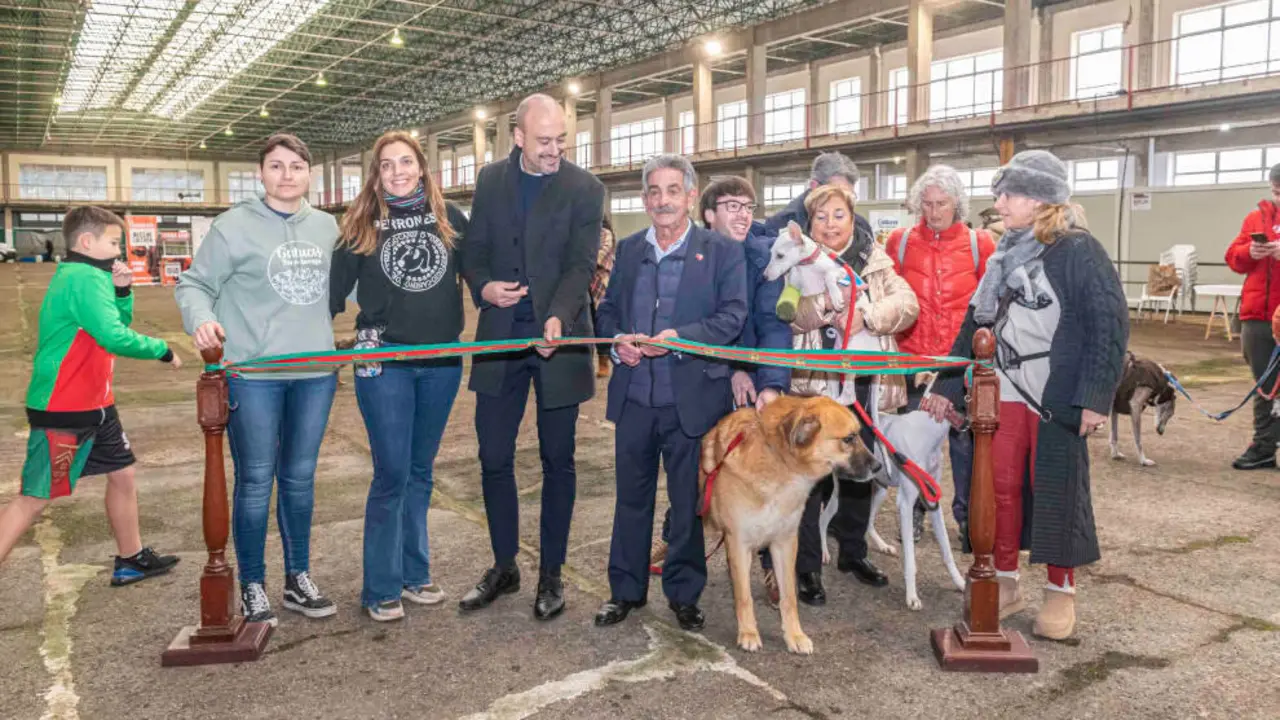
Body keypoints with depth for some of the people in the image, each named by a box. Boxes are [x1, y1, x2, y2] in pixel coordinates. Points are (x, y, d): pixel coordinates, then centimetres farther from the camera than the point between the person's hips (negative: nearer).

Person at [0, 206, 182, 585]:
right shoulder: (85, 278, -20)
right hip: (62, 411, -10)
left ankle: (131, 560, 29)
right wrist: (162, 350, -18)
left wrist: (122, 291, 1)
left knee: (122, 474, 17)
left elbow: (116, 324, 17)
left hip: (94, 404, 10)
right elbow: (114, 337, -30)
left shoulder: (84, 276, 12)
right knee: (34, 498, -5)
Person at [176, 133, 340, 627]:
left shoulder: (326, 226, 9)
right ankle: (252, 588, 20)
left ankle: (298, 579, 28)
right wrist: (202, 320, -21)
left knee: (300, 478, 14)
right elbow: (194, 284, -2)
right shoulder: (235, 225, -5)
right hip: (253, 374, -4)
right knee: (255, 482, 5)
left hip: (316, 372, 4)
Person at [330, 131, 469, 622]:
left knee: (420, 471, 12)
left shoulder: (449, 218, 6)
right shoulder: (361, 225, 2)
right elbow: (334, 289, 1)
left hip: (442, 363, 3)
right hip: (384, 363, -2)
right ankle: (380, 589, 10)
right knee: (392, 473, -3)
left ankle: (414, 574, 25)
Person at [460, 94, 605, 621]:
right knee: (493, 459, 7)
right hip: (500, 338, 3)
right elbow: (475, 250, 11)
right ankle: (504, 567, 26)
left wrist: (558, 318, -28)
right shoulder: (491, 180, 8)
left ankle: (551, 573, 22)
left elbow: (581, 264, -11)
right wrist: (482, 286, -11)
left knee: (557, 461, 7)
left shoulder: (584, 189, -3)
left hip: (559, 339, -3)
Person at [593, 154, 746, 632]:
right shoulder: (628, 250, 12)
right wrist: (616, 341, -7)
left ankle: (684, 593, 25)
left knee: (689, 502, 8)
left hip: (692, 400, -3)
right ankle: (626, 589, 28)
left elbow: (733, 316, -8)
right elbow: (607, 310, 14)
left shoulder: (722, 252, -1)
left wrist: (680, 337, -22)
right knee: (631, 497, 13)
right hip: (633, 398, 4)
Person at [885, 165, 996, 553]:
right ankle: (915, 508, 26)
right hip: (914, 357, 1)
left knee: (965, 437, 3)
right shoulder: (900, 241, 3)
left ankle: (967, 515, 18)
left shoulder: (979, 243, 2)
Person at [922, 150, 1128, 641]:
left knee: (1057, 490, 4)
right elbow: (976, 324, 16)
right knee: (1001, 488, 8)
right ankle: (1005, 582, 22)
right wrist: (948, 387, 14)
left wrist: (1095, 396, -18)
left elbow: (1110, 324, -12)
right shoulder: (1005, 255, 14)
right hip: (1004, 393, 6)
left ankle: (1061, 592, 19)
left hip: (1056, 396, -6)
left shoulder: (1077, 250, -8)